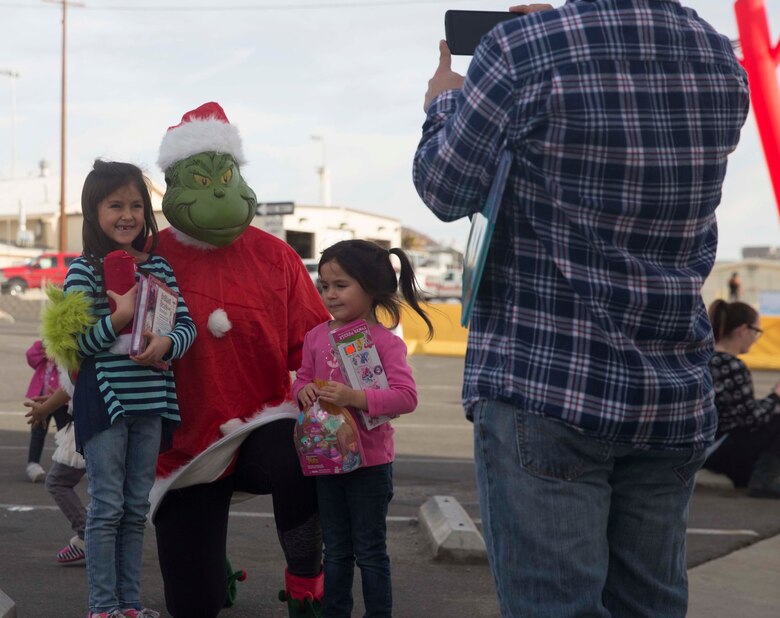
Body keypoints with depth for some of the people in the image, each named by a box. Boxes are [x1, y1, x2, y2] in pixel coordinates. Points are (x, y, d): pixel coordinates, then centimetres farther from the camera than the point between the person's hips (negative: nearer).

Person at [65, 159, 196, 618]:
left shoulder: (159, 267, 7)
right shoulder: (83, 271, -7)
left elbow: (187, 325, 5)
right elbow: (73, 340, -12)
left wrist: (166, 343, -16)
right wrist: (121, 317, -25)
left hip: (151, 401, 5)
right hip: (104, 400, -5)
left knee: (137, 508, 11)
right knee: (107, 507, 0)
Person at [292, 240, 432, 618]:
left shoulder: (385, 342, -14)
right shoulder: (316, 336, 2)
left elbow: (406, 396, -21)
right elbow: (302, 378, 11)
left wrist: (354, 397, -30)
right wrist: (303, 391, -13)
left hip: (370, 462, -5)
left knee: (370, 551, 6)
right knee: (335, 550, 17)